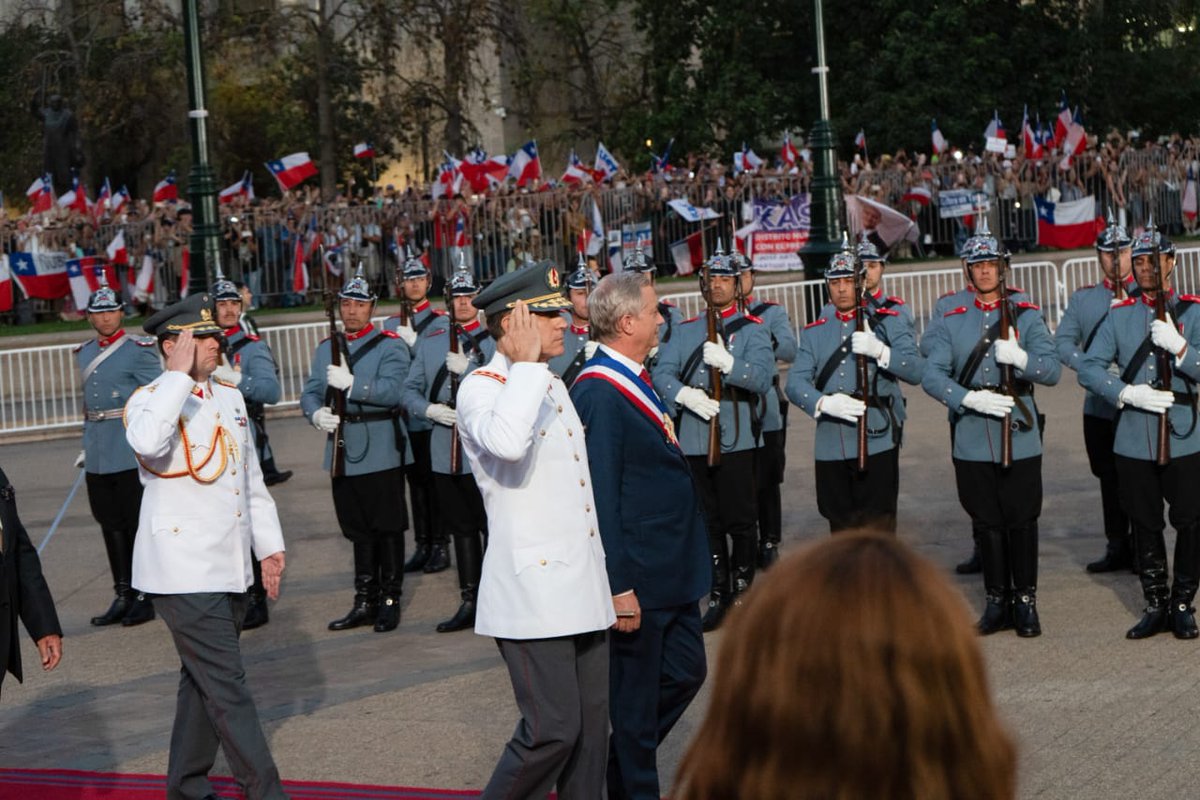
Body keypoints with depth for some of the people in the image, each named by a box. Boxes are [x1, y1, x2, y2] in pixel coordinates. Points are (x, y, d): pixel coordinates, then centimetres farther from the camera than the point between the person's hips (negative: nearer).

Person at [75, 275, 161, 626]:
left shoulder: (139, 350, -6)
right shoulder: (84, 354, 13)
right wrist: (87, 444, 17)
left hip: (132, 452, -6)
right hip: (98, 458, 6)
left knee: (138, 524, 0)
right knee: (111, 526, 10)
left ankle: (144, 597, 7)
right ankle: (123, 596, 17)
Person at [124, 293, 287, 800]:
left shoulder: (230, 398, 13)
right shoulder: (151, 401, -9)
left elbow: (252, 479, 20)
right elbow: (147, 443, -35)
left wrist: (269, 544, 14)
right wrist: (179, 374, -27)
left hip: (230, 569, 8)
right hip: (184, 572, -7)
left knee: (204, 682, 16)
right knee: (227, 687, -8)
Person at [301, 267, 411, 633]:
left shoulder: (391, 346, -5)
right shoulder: (327, 349, 14)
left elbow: (392, 391, -18)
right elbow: (310, 392, 9)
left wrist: (351, 384, -28)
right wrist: (316, 413, -12)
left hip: (381, 453, -6)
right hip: (343, 452, 6)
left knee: (387, 528, 1)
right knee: (357, 529, 13)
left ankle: (389, 600, 10)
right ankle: (364, 602, 20)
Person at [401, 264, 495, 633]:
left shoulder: (496, 339, -2)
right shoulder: (430, 340, 11)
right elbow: (410, 391, 12)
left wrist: (468, 369, -22)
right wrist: (430, 410, -7)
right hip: (445, 450, 5)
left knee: (492, 526, -2)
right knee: (461, 527, 12)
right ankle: (470, 601, 20)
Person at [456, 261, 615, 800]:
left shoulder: (552, 386, 18)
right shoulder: (481, 388, -10)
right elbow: (505, 444, -35)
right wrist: (525, 362, -23)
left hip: (581, 589, 9)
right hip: (533, 593, -9)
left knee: (591, 726, 9)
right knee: (553, 730, -12)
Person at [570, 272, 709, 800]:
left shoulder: (635, 381, 11)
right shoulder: (598, 394, -20)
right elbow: (600, 498, -23)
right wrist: (618, 587, -23)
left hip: (673, 573, 10)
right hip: (637, 579, -10)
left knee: (685, 672, 18)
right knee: (636, 699, 3)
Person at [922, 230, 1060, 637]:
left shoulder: (1026, 316, 3)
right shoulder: (953, 321, 8)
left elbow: (1052, 370, -6)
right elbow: (932, 375, 0)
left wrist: (1020, 358, -26)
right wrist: (970, 398, -16)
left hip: (1019, 439, -2)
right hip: (972, 442, 2)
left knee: (1022, 520, 1)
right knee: (987, 522, 7)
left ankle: (1026, 602, 10)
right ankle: (997, 601, 17)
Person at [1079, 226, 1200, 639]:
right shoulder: (1119, 316, 9)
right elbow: (1088, 369, 2)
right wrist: (1128, 393, -13)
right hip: (1133, 441, 2)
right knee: (1145, 526, 9)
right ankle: (1155, 605, 19)